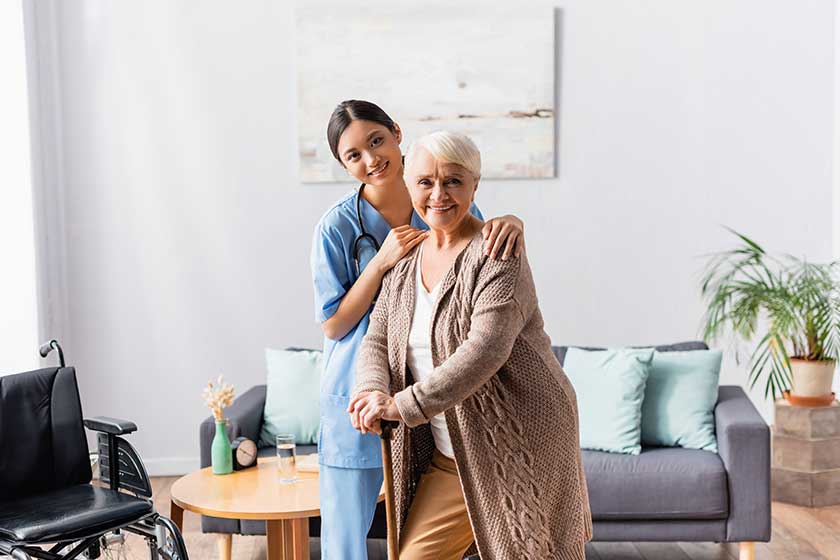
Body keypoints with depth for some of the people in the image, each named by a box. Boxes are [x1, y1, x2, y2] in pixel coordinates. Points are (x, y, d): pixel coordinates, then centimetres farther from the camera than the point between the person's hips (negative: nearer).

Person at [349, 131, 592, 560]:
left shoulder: (497, 255, -15)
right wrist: (373, 391, -15)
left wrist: (404, 405, -29)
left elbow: (486, 350, -26)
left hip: (521, 443, -6)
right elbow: (376, 340, 7)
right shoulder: (405, 261, 9)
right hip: (448, 456, 6)